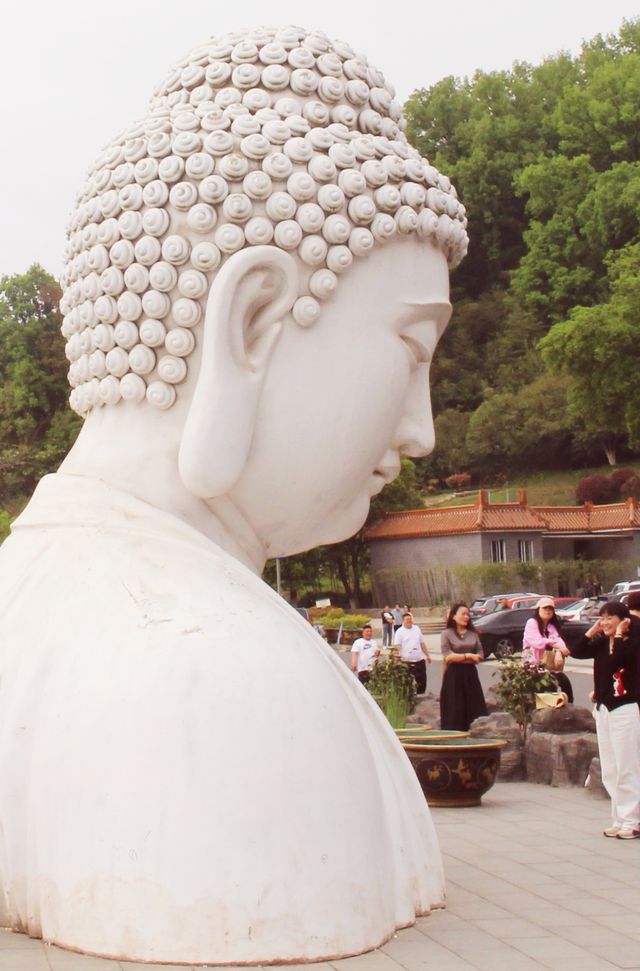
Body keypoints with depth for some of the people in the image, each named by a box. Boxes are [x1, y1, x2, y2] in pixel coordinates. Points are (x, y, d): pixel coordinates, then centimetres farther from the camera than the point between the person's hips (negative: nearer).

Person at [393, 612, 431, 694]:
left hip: (420, 660, 5)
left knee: (422, 681, 9)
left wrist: (428, 655, 18)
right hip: (407, 662, -5)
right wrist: (398, 657, -28)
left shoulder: (417, 629, 12)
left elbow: (422, 643, 18)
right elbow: (397, 647, -13)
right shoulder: (399, 632, -4)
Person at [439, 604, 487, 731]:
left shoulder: (473, 634, 12)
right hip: (454, 675, -4)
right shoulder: (446, 634, -1)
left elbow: (480, 655, 4)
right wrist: (468, 656, -8)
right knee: (454, 712, -4)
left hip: (470, 674, 4)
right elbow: (448, 657, -10)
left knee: (473, 709, 0)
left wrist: (458, 658, -8)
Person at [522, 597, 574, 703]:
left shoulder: (552, 625, 14)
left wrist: (559, 651, -30)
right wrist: (556, 644, -36)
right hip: (533, 664, -7)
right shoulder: (532, 622, -7)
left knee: (565, 681, -10)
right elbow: (537, 642, -24)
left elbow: (558, 639, -6)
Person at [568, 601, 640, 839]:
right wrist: (592, 630, 0)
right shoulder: (601, 643, 10)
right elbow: (577, 652, 1)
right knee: (609, 771, 10)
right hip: (603, 709, 8)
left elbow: (617, 659, -26)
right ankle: (619, 819, 17)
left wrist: (619, 635, -16)